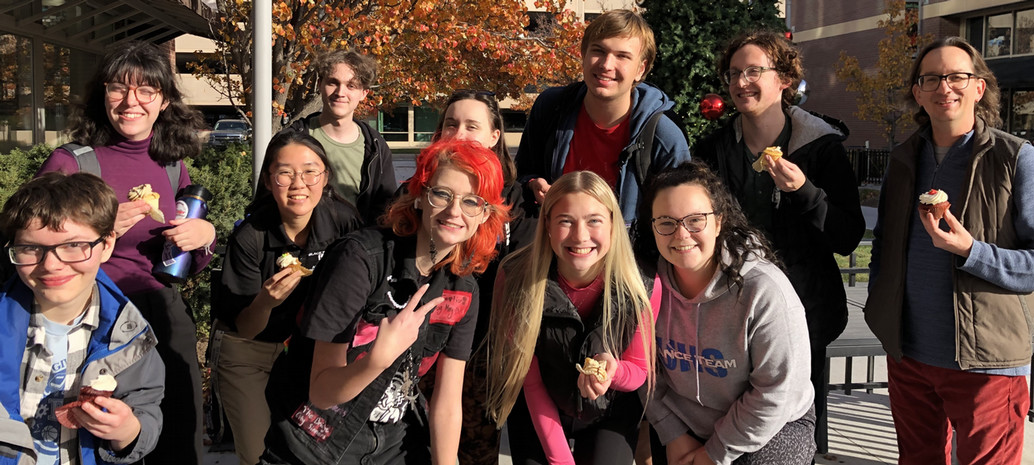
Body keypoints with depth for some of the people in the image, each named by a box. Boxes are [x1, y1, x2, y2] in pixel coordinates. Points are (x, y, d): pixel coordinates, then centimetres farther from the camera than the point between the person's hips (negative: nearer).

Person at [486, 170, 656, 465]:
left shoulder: (641, 285, -23)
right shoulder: (517, 279, -24)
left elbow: (639, 371, -10)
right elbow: (530, 381, -15)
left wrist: (612, 370, -34)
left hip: (611, 415, 0)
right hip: (538, 416, 0)